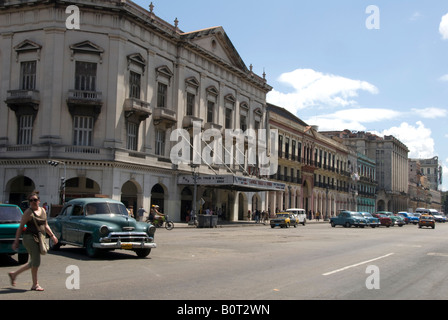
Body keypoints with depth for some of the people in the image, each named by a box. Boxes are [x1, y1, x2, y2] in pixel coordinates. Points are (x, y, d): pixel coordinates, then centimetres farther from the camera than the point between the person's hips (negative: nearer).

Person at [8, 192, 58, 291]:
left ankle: (14, 274, 28)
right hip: (30, 237, -8)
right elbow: (20, 227, -7)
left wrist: (52, 235, 15)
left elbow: (45, 225, 22)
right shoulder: (28, 212, -7)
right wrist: (16, 241, -9)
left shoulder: (43, 210, 12)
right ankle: (35, 285, 3)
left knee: (33, 262, 13)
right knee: (36, 261, -8)